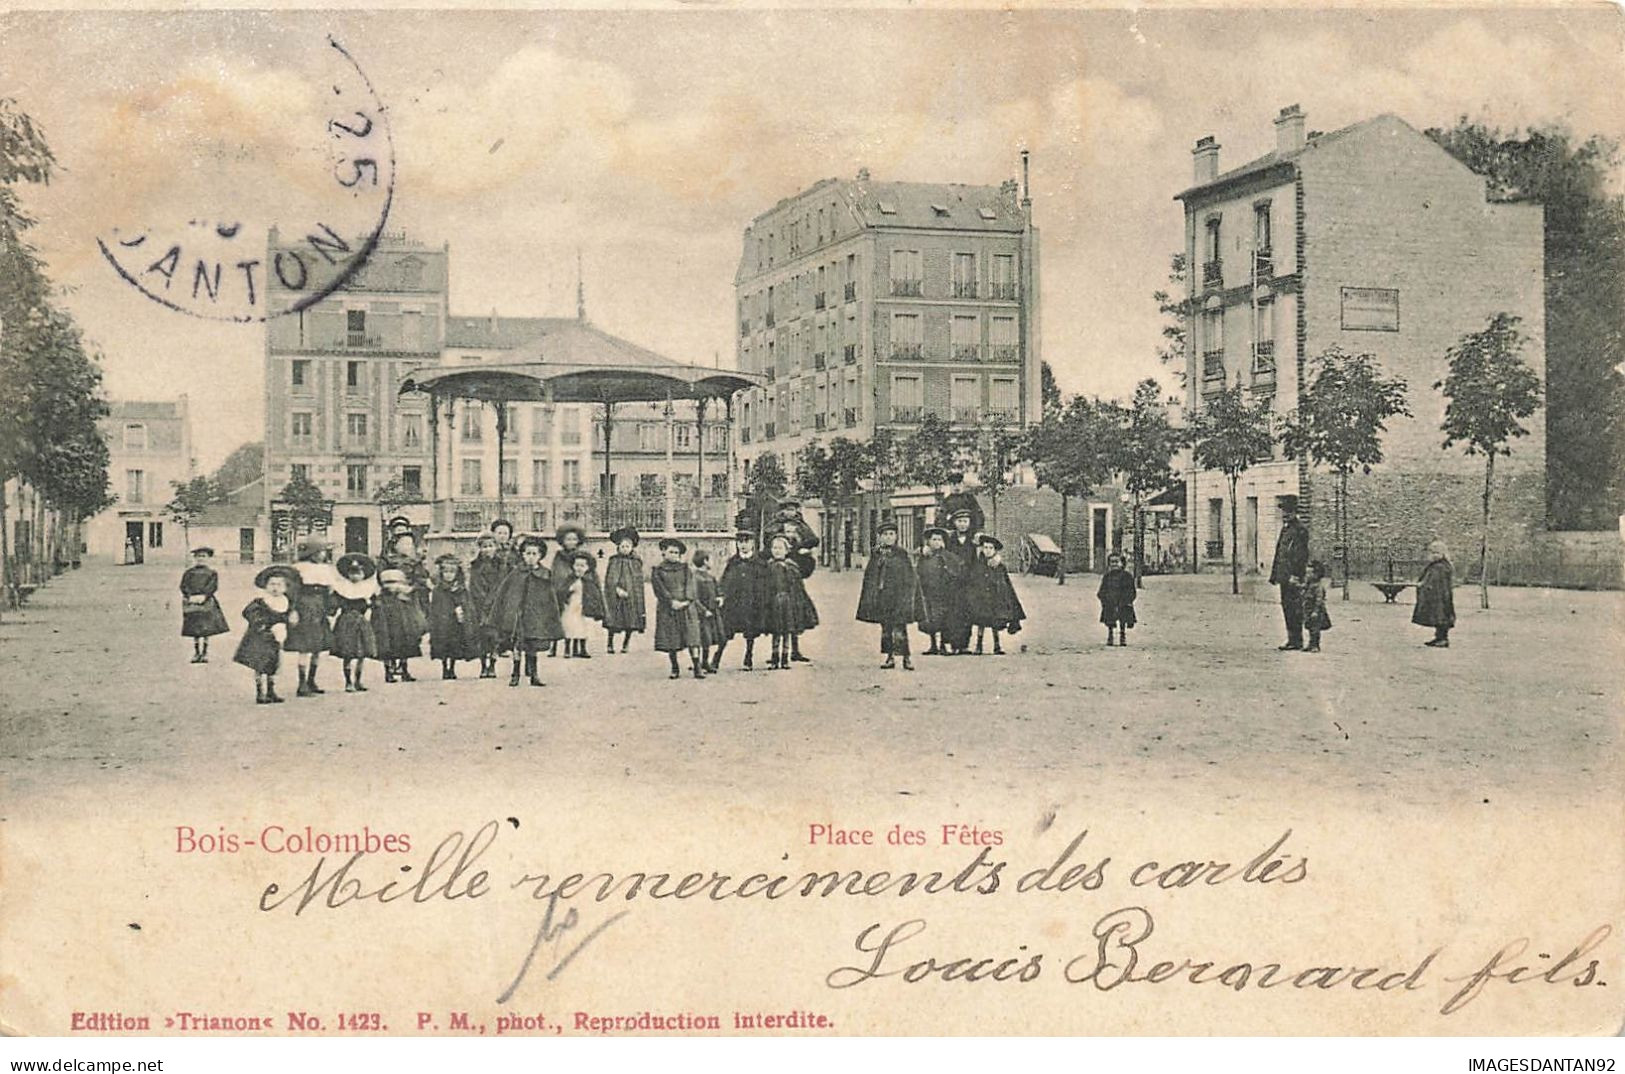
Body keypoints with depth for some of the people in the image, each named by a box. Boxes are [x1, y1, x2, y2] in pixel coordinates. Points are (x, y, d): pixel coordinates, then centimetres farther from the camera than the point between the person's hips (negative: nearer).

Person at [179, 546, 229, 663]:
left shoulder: (212, 573, 9)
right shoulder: (188, 573, 13)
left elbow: (213, 586, -4)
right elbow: (183, 586, 3)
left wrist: (203, 596, -19)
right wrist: (191, 597, -14)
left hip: (206, 602, -1)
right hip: (191, 603, 1)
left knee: (206, 629, -4)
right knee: (194, 630, 2)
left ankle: (205, 653, 2)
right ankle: (196, 653, 9)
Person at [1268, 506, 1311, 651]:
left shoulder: (1301, 530, -9)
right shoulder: (1284, 529, 18)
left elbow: (1302, 555, -15)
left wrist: (1295, 575, -21)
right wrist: (1274, 575, 19)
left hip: (1293, 577, -9)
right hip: (1284, 577, 9)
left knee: (1294, 606, -7)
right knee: (1286, 606, 11)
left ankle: (1297, 641, -4)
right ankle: (1292, 639, 16)